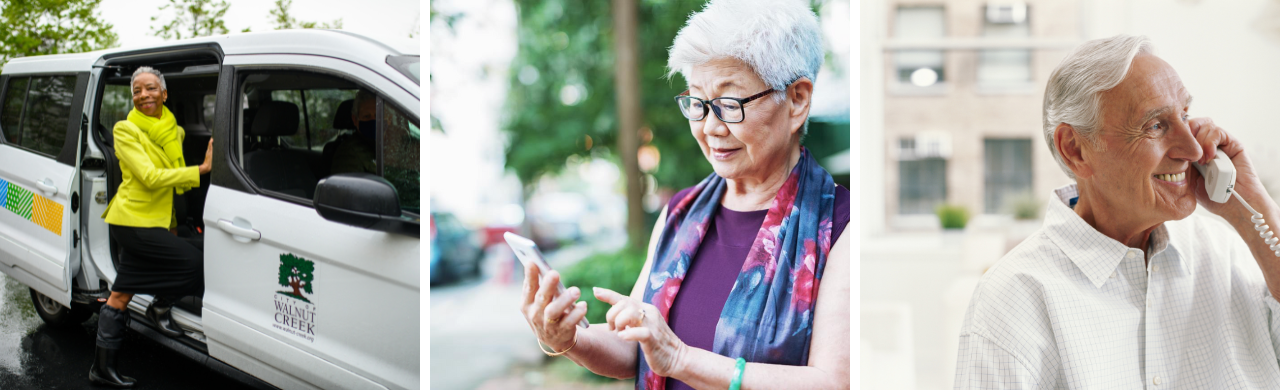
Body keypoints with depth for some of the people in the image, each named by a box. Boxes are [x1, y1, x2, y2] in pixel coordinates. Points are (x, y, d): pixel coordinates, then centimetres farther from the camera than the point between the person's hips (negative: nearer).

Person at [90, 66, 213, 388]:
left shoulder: (174, 130, 10)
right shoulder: (126, 130, -11)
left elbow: (175, 174, 22)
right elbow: (151, 177, -21)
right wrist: (202, 169, -23)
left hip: (157, 221, 7)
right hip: (133, 220, -7)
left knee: (120, 295, 12)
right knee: (195, 262, -14)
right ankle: (160, 308, 10)